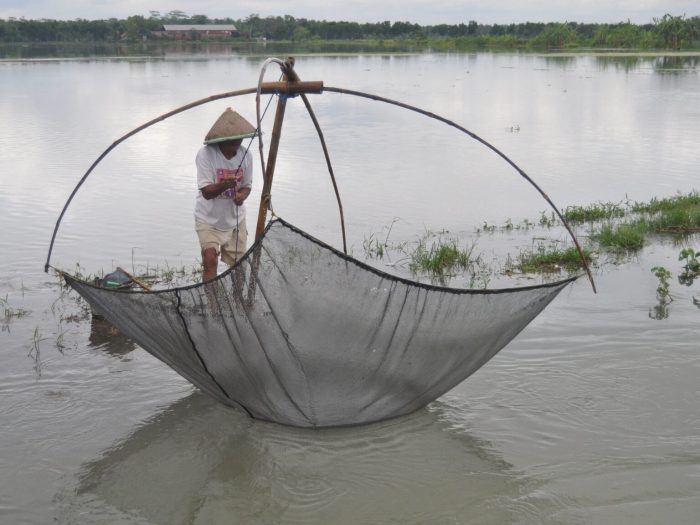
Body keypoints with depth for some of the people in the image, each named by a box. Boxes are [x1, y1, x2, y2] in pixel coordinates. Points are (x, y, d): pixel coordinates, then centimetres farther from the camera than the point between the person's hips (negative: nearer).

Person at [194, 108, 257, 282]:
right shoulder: (205, 153, -23)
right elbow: (206, 192, -27)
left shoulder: (245, 155, -9)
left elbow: (247, 186, 4)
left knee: (238, 264, 12)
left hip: (235, 219, 4)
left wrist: (242, 195, -21)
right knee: (210, 259, -22)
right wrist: (224, 185, -47)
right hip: (209, 220, -4)